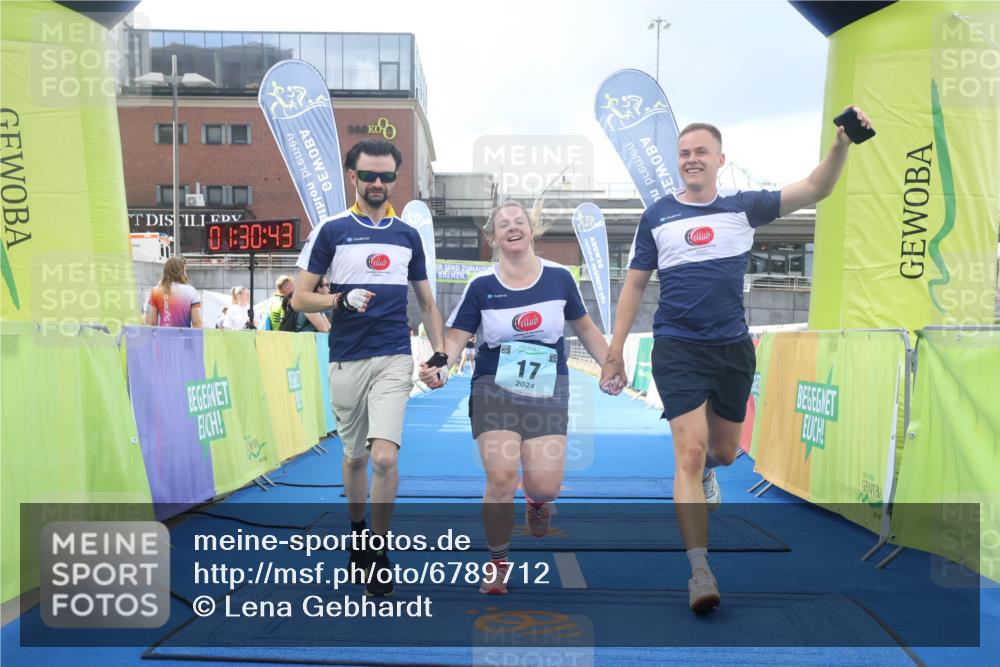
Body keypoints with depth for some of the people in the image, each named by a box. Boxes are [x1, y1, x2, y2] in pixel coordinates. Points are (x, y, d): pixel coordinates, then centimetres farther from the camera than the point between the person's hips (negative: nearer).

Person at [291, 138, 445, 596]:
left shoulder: (408, 236, 11)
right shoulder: (331, 230, 2)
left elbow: (426, 303, 18)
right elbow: (299, 298, 1)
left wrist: (440, 352, 9)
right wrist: (342, 300, -16)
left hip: (394, 359, 0)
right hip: (346, 360, 0)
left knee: (384, 457, -15)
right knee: (354, 457, 13)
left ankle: (379, 553, 1)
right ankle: (357, 532, 38)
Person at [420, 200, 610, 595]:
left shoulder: (559, 278, 1)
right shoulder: (481, 286, -3)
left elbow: (584, 328, 13)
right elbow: (456, 339, -6)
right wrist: (439, 368, -25)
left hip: (548, 394, 1)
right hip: (494, 390, -1)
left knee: (545, 484, -9)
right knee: (500, 477, -12)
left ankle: (535, 500, 34)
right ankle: (497, 561, 14)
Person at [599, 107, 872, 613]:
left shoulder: (743, 207, 5)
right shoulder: (657, 216, 4)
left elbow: (814, 190, -4)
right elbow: (634, 286, 6)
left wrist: (842, 143, -22)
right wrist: (615, 354, 3)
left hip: (733, 348, 2)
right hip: (677, 348, -2)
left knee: (724, 453, 15)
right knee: (690, 451, -14)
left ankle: (703, 474, 53)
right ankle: (700, 570, -7)